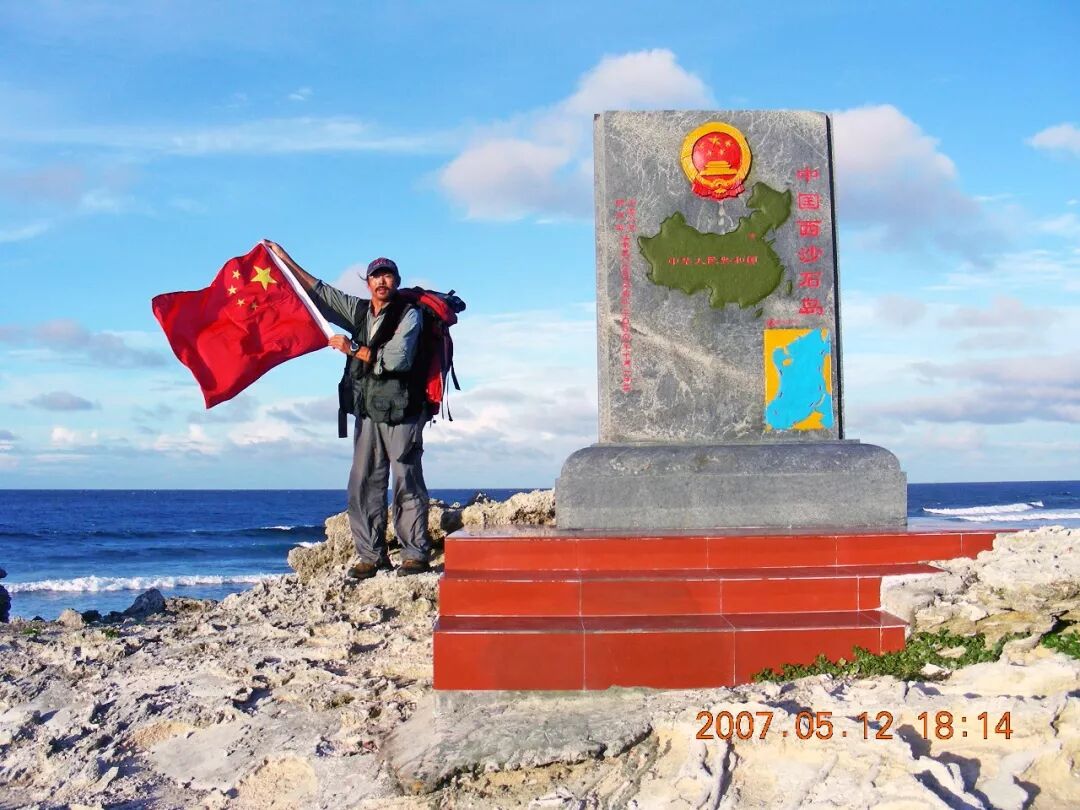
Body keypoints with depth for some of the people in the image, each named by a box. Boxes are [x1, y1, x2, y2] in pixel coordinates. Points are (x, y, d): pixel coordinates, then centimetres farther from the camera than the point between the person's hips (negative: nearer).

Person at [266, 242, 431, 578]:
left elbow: (396, 359, -16)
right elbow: (319, 291, 20)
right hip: (367, 411, 6)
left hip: (401, 411, -6)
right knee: (363, 483, 2)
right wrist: (285, 259, 22)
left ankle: (415, 554, -1)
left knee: (407, 482, -5)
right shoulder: (359, 310, 15)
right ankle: (371, 555, 7)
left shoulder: (410, 314, -4)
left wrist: (353, 349, -12)